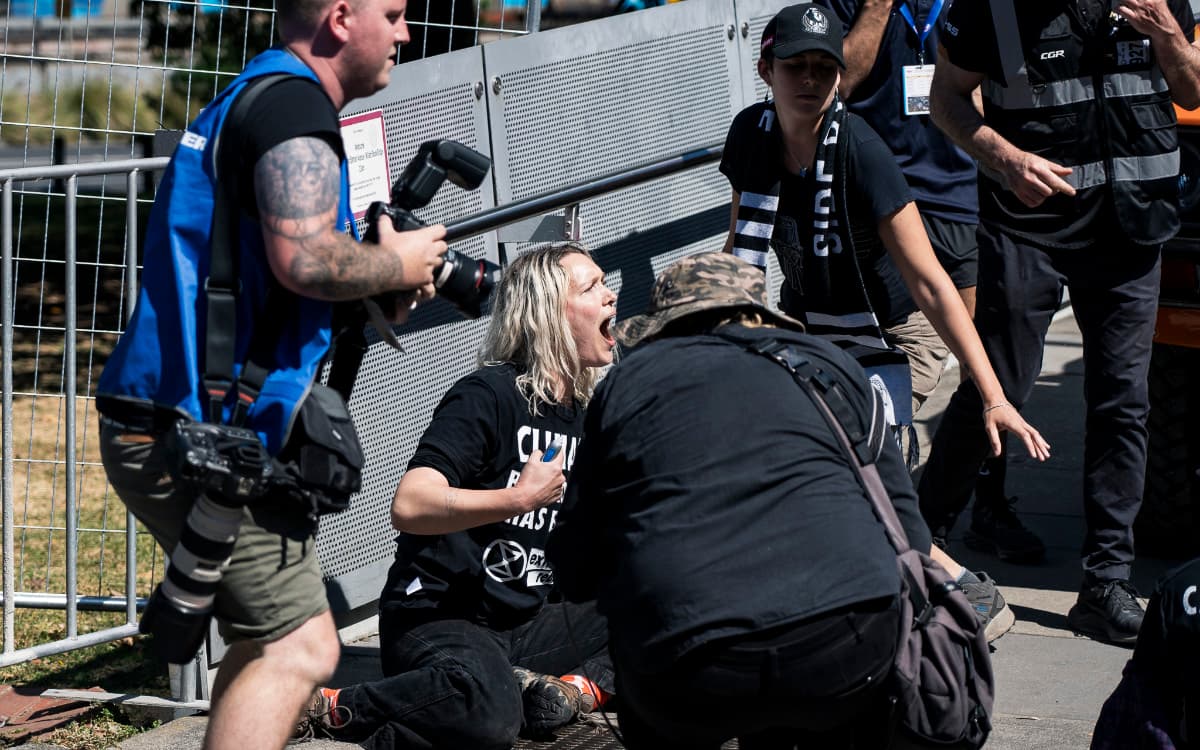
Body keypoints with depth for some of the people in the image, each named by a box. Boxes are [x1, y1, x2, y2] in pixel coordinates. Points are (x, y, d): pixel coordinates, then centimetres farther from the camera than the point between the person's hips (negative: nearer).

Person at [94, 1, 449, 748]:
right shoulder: (295, 106, -12)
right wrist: (397, 264, -6)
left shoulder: (252, 99, 21)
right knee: (298, 650, -13)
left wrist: (380, 290, 13)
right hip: (198, 438, -11)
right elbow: (304, 259, -25)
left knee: (269, 643, 18)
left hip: (164, 430, 11)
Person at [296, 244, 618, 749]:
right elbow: (409, 507, -27)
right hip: (438, 621, -8)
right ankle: (331, 709, -20)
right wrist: (520, 497, -24)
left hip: (526, 626, 8)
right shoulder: (488, 395, -12)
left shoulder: (583, 414, 13)